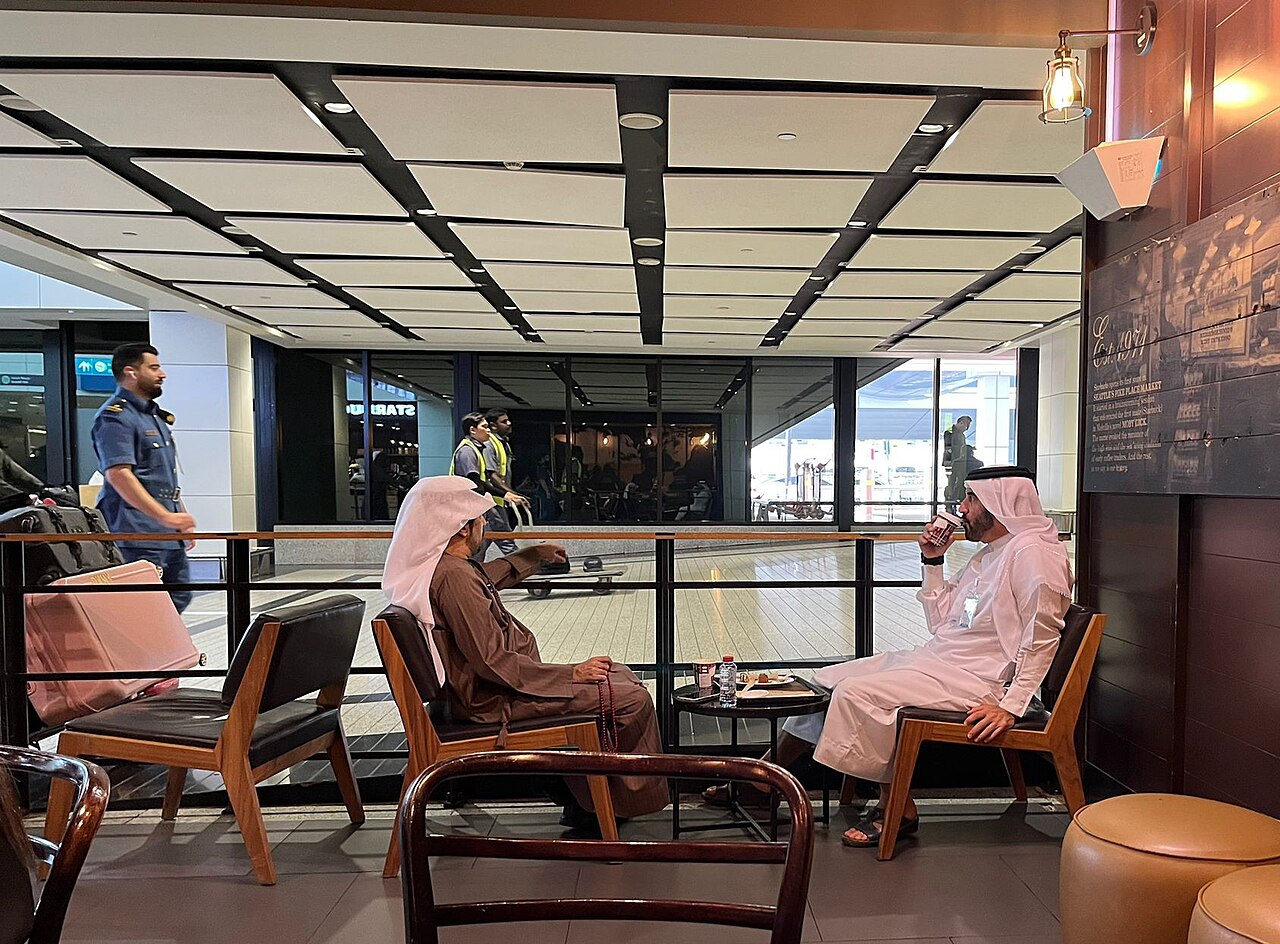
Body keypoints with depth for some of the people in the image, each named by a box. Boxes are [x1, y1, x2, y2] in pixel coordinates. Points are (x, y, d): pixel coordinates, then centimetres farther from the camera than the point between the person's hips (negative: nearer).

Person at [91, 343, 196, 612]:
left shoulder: (155, 415, 20)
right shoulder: (115, 417, -11)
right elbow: (118, 474, -22)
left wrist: (182, 518, 22)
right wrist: (165, 516, -25)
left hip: (169, 535, 10)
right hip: (138, 535, -10)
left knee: (179, 598, 14)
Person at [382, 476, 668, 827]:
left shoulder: (441, 564, 8)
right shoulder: (454, 575, -24)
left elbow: (486, 579, 32)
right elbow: (492, 661, -26)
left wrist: (534, 555, 37)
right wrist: (572, 673, -20)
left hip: (504, 676, 11)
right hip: (496, 697, -11)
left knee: (622, 674, 16)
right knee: (632, 698, -13)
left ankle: (588, 797, 20)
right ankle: (628, 800, 10)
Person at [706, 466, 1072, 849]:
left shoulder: (1033, 552, -12)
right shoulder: (989, 555, 17)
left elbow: (1041, 639, -19)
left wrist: (1011, 708, -23)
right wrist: (932, 561, 9)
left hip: (975, 678, -10)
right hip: (934, 659, 10)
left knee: (858, 693, -24)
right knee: (826, 682, 4)